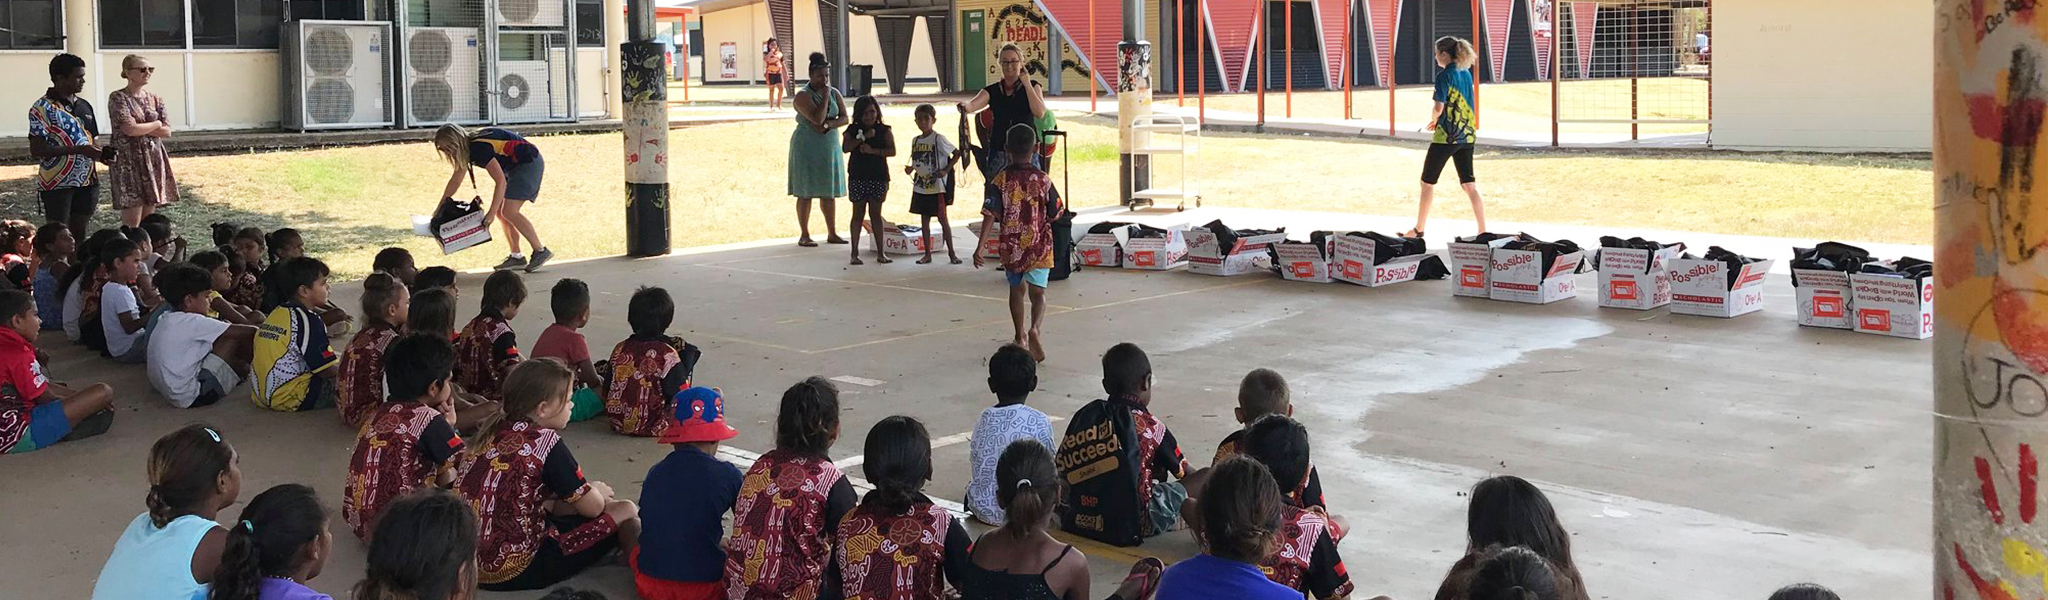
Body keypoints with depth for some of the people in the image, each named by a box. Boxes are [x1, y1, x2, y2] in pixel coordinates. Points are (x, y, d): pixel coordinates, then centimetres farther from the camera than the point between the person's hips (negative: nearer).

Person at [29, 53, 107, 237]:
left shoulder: (84, 106, 12)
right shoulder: (43, 108, -9)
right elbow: (36, 150, -15)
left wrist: (101, 154, -3)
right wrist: (78, 149, -22)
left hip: (87, 181, 6)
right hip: (57, 185, -6)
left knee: (79, 232, 9)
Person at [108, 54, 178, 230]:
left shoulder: (155, 99, 12)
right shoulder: (118, 98, -5)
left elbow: (167, 132, 4)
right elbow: (129, 129, -17)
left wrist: (141, 128, -9)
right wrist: (156, 125, -2)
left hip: (154, 161, 5)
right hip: (129, 161, -5)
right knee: (131, 223, -10)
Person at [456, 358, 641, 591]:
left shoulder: (493, 434, 8)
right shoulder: (546, 440, -12)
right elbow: (593, 508, -4)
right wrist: (597, 491, 18)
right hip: (516, 573, -8)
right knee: (625, 511, 0)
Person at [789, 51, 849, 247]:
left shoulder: (835, 93, 8)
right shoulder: (803, 95, -10)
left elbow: (844, 118, -1)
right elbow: (817, 118, -23)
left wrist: (827, 125, -17)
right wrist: (825, 97, -15)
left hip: (830, 147, 5)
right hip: (807, 148, -5)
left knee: (828, 192, 9)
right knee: (806, 193, -3)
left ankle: (832, 233, 16)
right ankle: (804, 235, 1)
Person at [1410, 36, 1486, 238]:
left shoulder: (1444, 75, -13)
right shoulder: (1466, 73, 9)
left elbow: (1439, 108, -18)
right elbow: (1465, 105, 15)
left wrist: (1433, 119, 3)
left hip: (1447, 136, -7)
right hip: (1467, 134, 7)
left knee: (1428, 182, 8)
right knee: (1469, 185, 7)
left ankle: (1419, 230, 17)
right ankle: (1483, 231, 1)